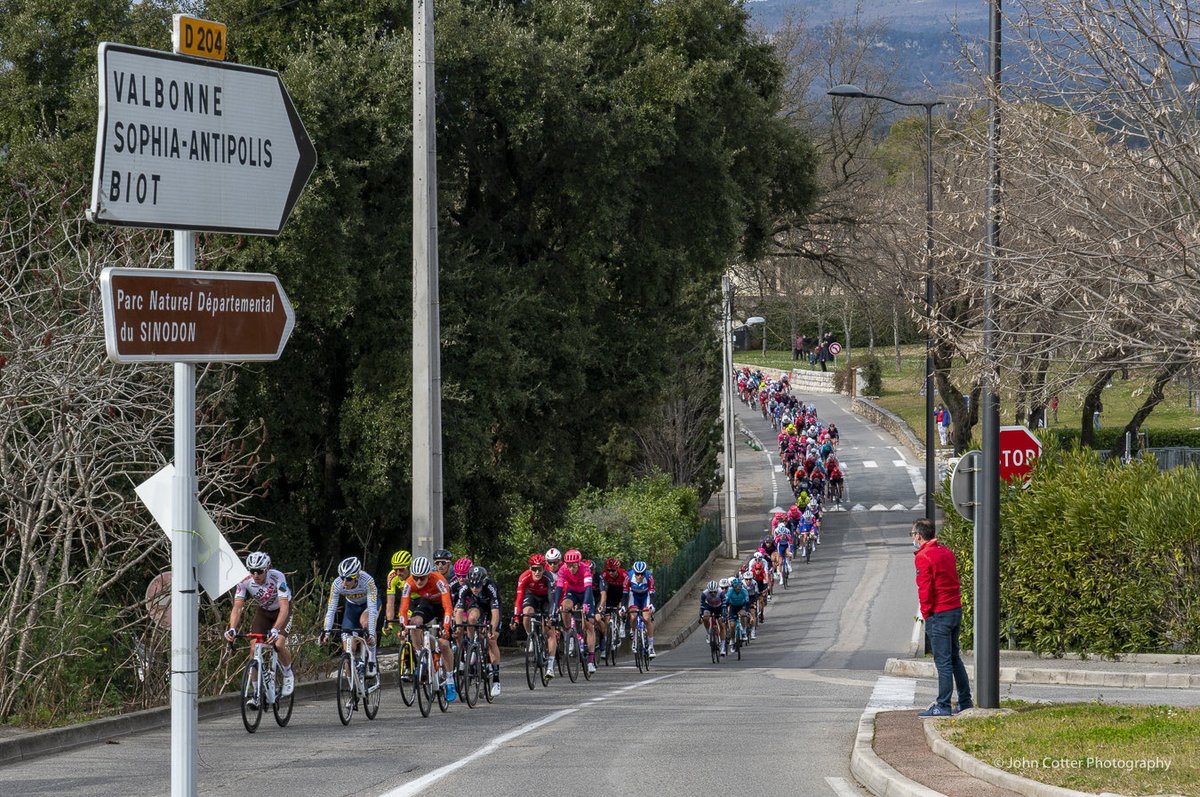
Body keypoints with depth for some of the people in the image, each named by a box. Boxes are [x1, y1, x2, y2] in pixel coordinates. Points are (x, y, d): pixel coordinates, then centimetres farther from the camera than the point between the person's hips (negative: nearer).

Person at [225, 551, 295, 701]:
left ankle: (288, 674, 7)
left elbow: (284, 608, -43)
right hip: (262, 611, 3)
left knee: (279, 645, -23)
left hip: (281, 611, -3)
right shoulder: (245, 582, -26)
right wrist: (232, 629, -50)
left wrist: (275, 629, -57)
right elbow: (237, 608, -32)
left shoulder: (277, 578, -35)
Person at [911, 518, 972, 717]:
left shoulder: (923, 557, -13)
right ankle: (965, 702, 21)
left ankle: (943, 706, -4)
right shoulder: (946, 552, 12)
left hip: (938, 614, -8)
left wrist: (926, 612, -4)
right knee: (954, 658, 17)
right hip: (956, 609, 8)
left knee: (943, 661, -6)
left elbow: (925, 588, -17)